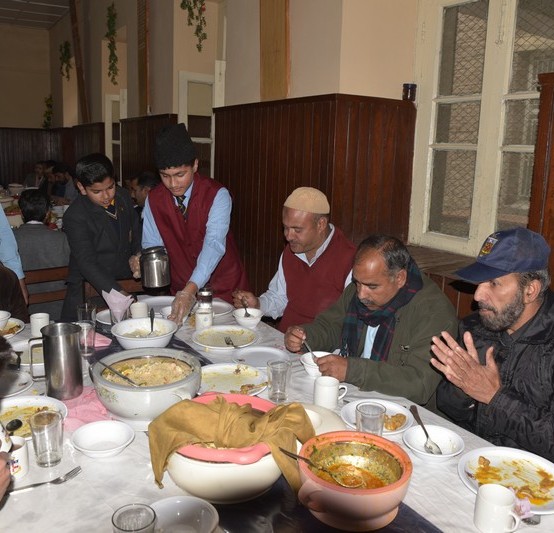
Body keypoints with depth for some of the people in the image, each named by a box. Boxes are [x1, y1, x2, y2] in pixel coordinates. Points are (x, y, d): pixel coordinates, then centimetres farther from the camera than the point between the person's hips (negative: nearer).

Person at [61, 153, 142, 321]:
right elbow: (87, 263, -25)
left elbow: (136, 232, 19)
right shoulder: (75, 216, -16)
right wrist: (117, 293, -35)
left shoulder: (123, 197, 3)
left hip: (125, 283, 5)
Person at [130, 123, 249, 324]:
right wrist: (141, 261, -24)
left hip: (224, 290, -3)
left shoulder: (217, 195, -19)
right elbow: (152, 245, 0)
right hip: (182, 290, 3)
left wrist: (190, 290, -44)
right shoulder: (153, 200, -5)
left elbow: (214, 245, -31)